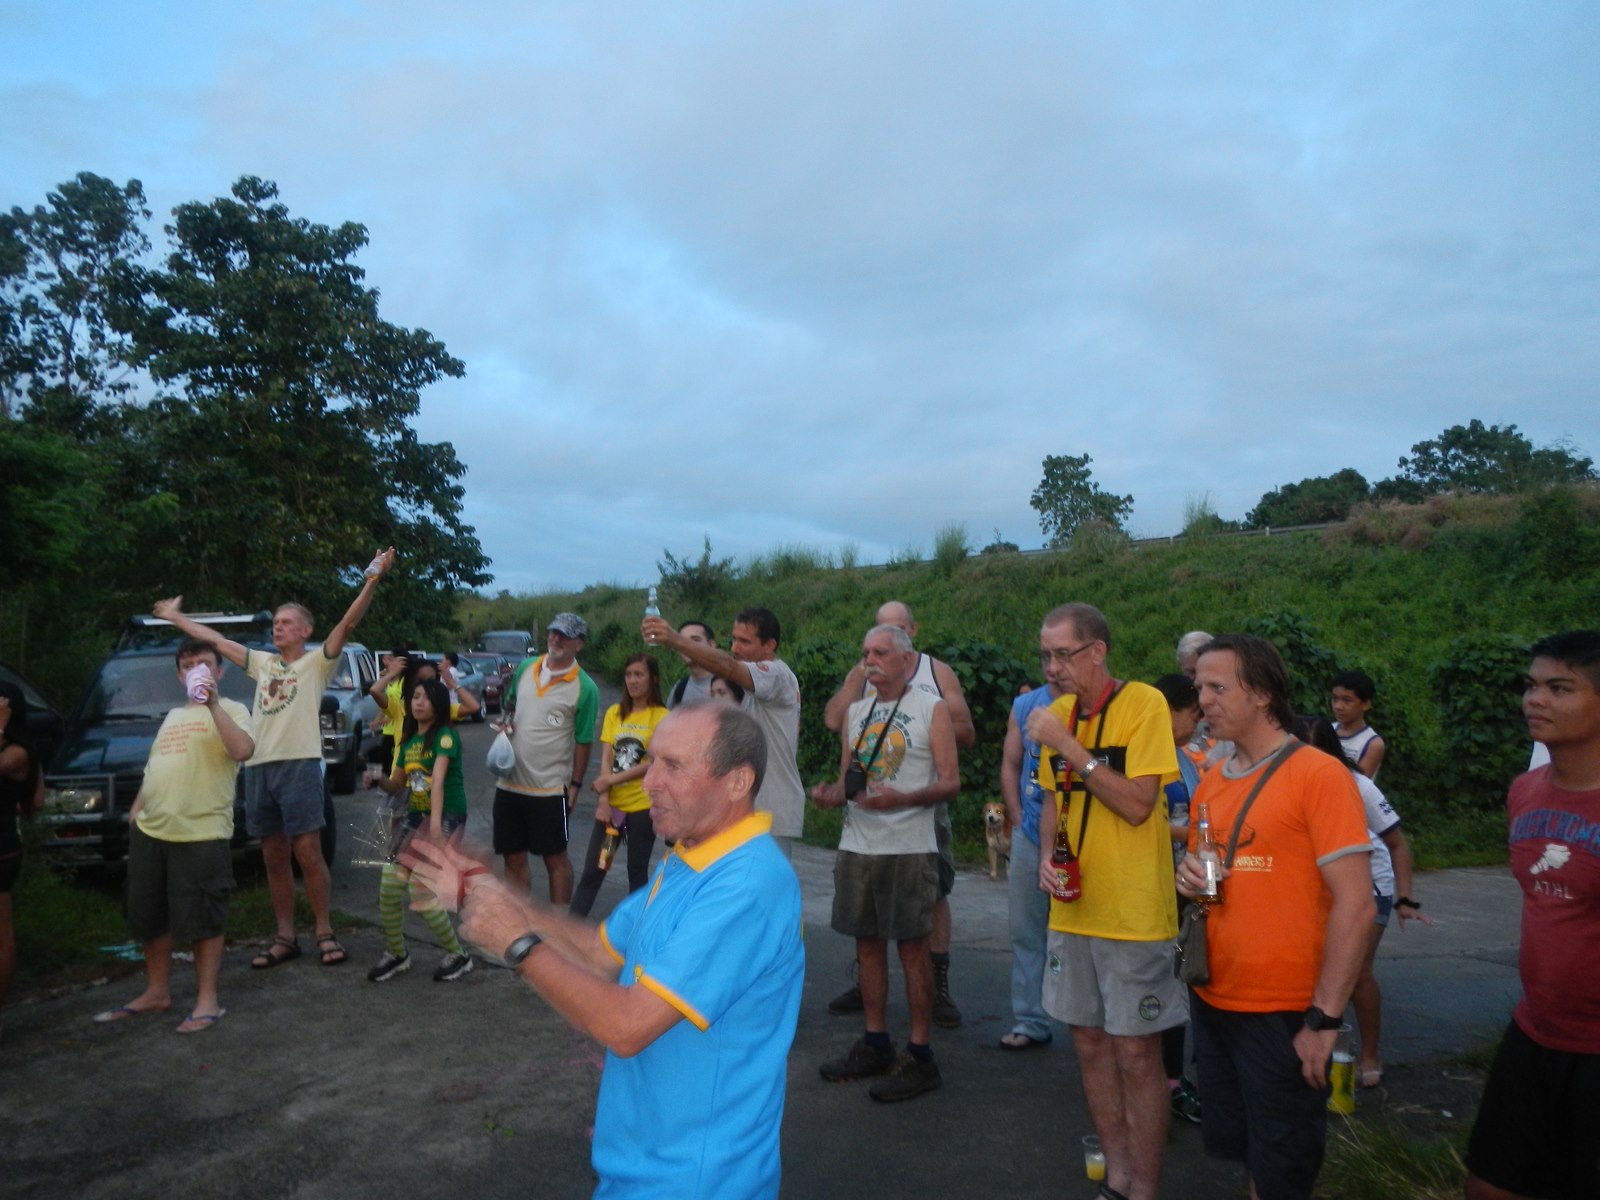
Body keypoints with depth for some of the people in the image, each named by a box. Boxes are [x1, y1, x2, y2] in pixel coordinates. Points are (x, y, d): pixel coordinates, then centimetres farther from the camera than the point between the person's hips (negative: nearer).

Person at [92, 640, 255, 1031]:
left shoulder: (232, 710, -1)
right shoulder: (173, 716, 23)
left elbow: (242, 750, -21)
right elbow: (154, 767, 27)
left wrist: (213, 704, -22)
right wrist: (137, 808, 15)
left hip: (202, 833, -8)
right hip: (150, 830, 8)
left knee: (202, 920, -4)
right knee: (148, 918, 15)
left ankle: (207, 1001, 6)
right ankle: (156, 992, 30)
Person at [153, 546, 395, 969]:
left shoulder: (316, 663, 3)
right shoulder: (263, 662, 19)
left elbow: (347, 623, -10)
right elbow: (215, 639, 28)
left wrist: (372, 581, -21)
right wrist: (176, 617, 35)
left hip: (299, 764, -6)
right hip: (258, 767, 6)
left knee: (307, 853, -5)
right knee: (274, 858, 9)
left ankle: (325, 934, 4)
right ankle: (284, 938, 17)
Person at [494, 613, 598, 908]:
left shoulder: (585, 688, -9)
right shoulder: (525, 668, 5)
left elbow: (583, 742, -5)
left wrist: (575, 785, -6)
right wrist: (504, 723, -2)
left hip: (550, 788, -5)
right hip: (510, 782, 5)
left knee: (556, 859, 6)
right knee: (514, 859, 14)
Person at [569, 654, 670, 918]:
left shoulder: (662, 716, -5)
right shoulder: (614, 713, 8)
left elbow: (654, 763, -12)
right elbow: (605, 759, 1)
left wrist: (611, 780, -12)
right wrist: (604, 800, -9)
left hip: (643, 806, -3)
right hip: (611, 804, 4)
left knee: (637, 872, 8)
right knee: (592, 871, 5)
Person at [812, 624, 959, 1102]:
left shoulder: (931, 708, -3)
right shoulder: (856, 712, 13)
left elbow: (950, 781, -8)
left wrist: (901, 799, -24)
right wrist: (833, 792, -6)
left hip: (908, 848, -5)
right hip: (856, 846, 6)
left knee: (912, 947, 0)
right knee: (867, 943, 11)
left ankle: (920, 1055, 10)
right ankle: (875, 1044, 25)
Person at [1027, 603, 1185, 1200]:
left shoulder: (1142, 703, -13)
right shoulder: (1059, 712, 5)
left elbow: (1137, 805, -21)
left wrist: (1068, 745, -22)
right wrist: (1047, 854, -1)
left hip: (1133, 915, -6)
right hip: (1074, 910, 6)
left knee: (1136, 1054, 3)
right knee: (1090, 1043, 14)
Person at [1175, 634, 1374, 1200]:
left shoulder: (1318, 774, -14)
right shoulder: (1211, 779, 7)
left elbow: (1356, 904, -16)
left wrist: (1324, 1018, -17)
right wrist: (1189, 876, -6)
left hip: (1283, 1014, -6)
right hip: (1212, 1000, 6)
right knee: (1231, 1145, 19)